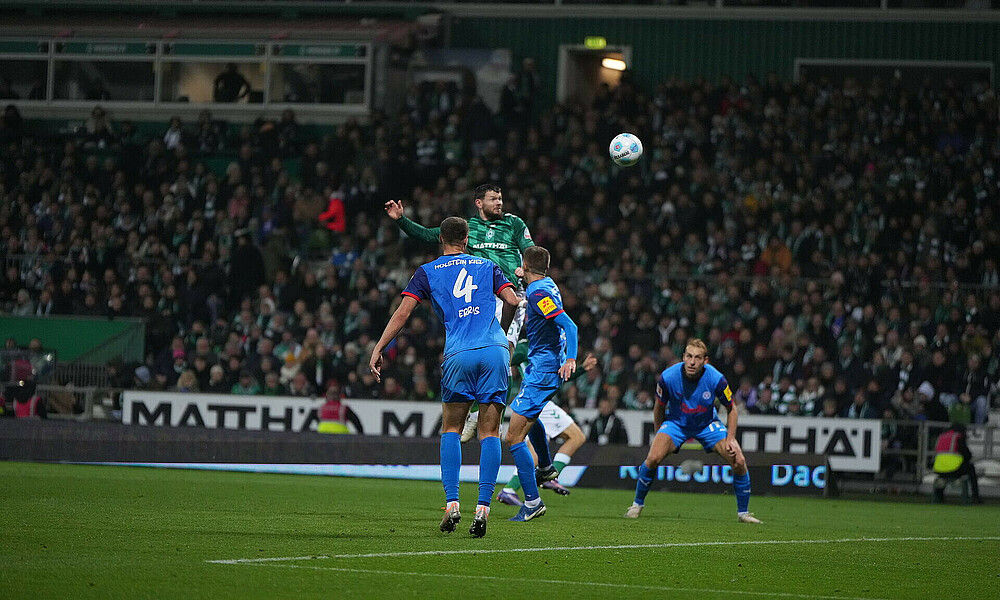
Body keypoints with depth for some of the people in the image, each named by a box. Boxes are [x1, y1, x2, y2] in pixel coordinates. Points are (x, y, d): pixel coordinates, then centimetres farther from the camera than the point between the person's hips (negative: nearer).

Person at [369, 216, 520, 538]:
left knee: (451, 429, 14)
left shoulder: (427, 272, 14)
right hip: (495, 352, 1)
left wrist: (378, 349, 7)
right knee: (490, 432, 4)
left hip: (459, 355, -1)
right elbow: (512, 301, 10)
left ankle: (452, 503, 0)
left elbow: (403, 312, 5)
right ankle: (483, 508, -7)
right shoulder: (487, 266, 19)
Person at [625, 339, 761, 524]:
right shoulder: (667, 377, -23)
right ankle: (637, 504, -1)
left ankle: (743, 512, 5)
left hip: (707, 424, 1)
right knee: (653, 458, -25)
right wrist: (658, 436, 2)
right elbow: (659, 408, -3)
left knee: (739, 462, -15)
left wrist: (731, 438, -15)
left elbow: (731, 409, -6)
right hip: (676, 423, -1)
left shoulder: (716, 379, -23)